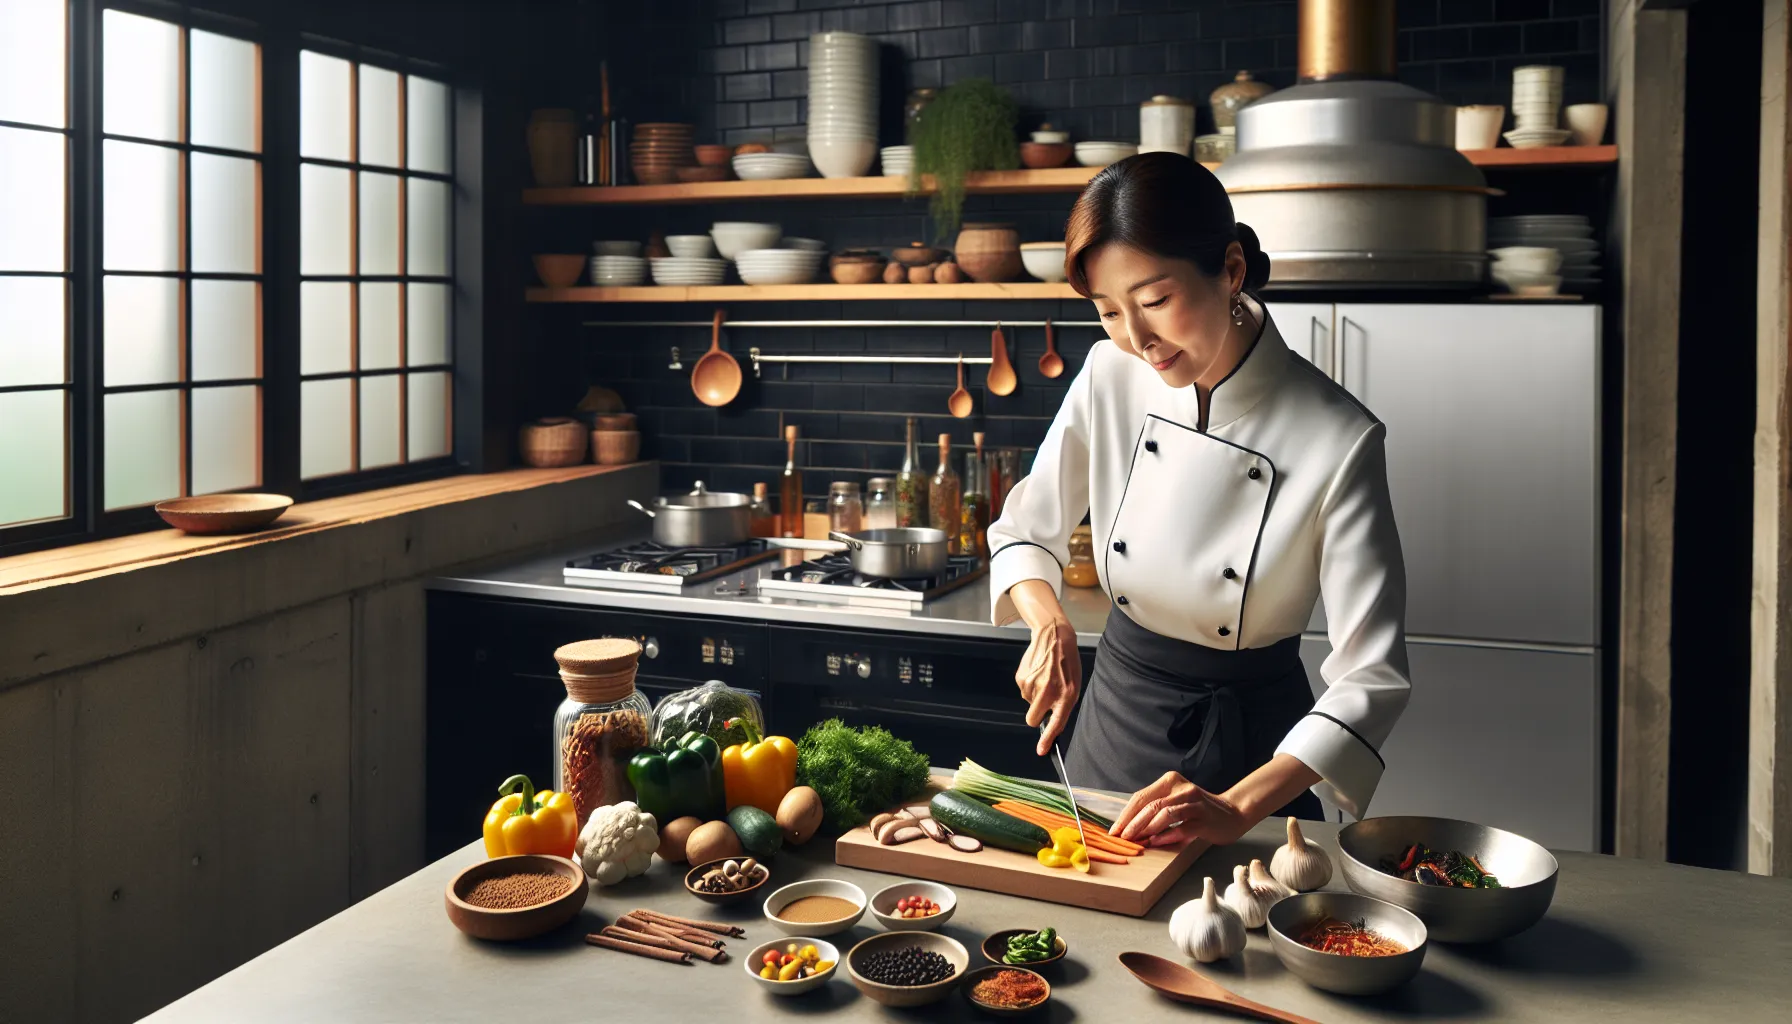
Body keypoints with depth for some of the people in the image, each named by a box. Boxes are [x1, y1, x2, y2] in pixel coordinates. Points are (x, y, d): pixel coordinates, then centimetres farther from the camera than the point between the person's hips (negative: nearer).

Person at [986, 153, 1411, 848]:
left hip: (1248, 741, -3)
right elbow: (1024, 533, 1)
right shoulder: (1111, 376, -12)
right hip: (1114, 709, 4)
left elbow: (1371, 678, -21)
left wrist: (1236, 809, -31)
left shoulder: (1337, 439, -23)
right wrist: (1050, 625, -20)